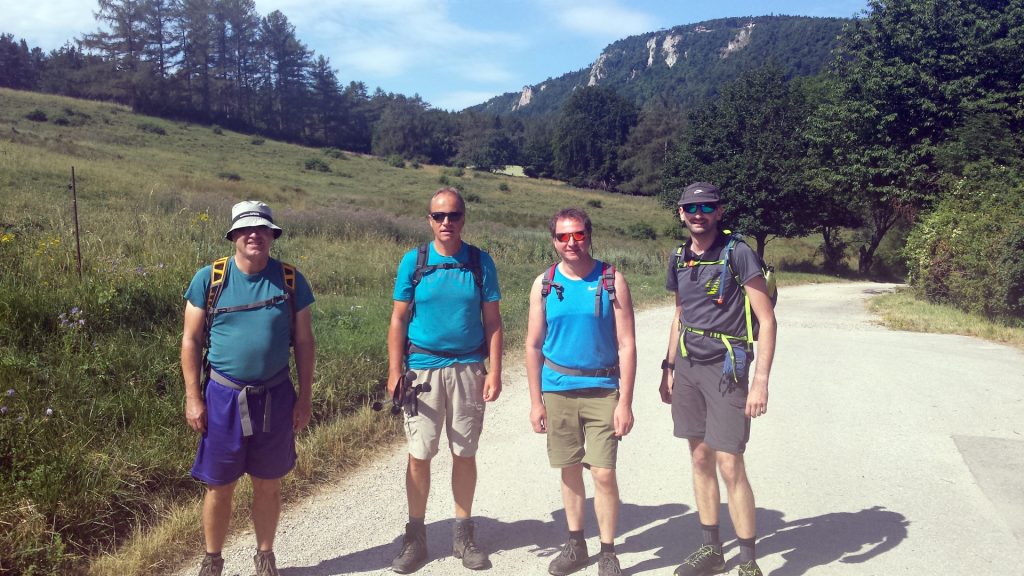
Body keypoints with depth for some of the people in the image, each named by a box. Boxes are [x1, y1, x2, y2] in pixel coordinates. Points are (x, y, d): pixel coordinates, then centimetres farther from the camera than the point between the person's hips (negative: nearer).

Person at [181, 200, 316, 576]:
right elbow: (191, 340, -1)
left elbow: (303, 341, 2)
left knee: (268, 486, 13)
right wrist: (193, 398, -4)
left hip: (275, 398, 1)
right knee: (219, 487, 10)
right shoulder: (209, 278, -4)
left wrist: (305, 397, 1)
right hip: (223, 396, 0)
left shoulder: (290, 280, -2)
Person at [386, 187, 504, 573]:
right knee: (419, 455, 4)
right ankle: (415, 537, 18)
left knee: (465, 453, 9)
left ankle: (463, 534, 24)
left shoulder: (481, 262, 1)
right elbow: (398, 320, 0)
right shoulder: (413, 261, -1)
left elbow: (493, 321, 2)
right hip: (423, 369, -1)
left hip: (468, 369, 1)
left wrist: (494, 372, -4)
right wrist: (395, 372, -7)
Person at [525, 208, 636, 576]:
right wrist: (536, 402, 2)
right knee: (569, 470, 12)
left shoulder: (611, 281, -4)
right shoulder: (544, 284, 2)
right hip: (558, 391, 2)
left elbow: (626, 345, -5)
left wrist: (625, 402, -10)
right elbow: (533, 346, 5)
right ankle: (575, 545, 28)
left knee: (603, 473, -4)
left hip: (602, 390, -2)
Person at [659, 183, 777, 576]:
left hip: (725, 368, -6)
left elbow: (767, 320, -12)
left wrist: (761, 380, -17)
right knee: (700, 459, 11)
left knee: (729, 465, -6)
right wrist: (669, 367, 18)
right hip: (687, 367, 6)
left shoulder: (738, 254, -10)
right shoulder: (679, 259, 9)